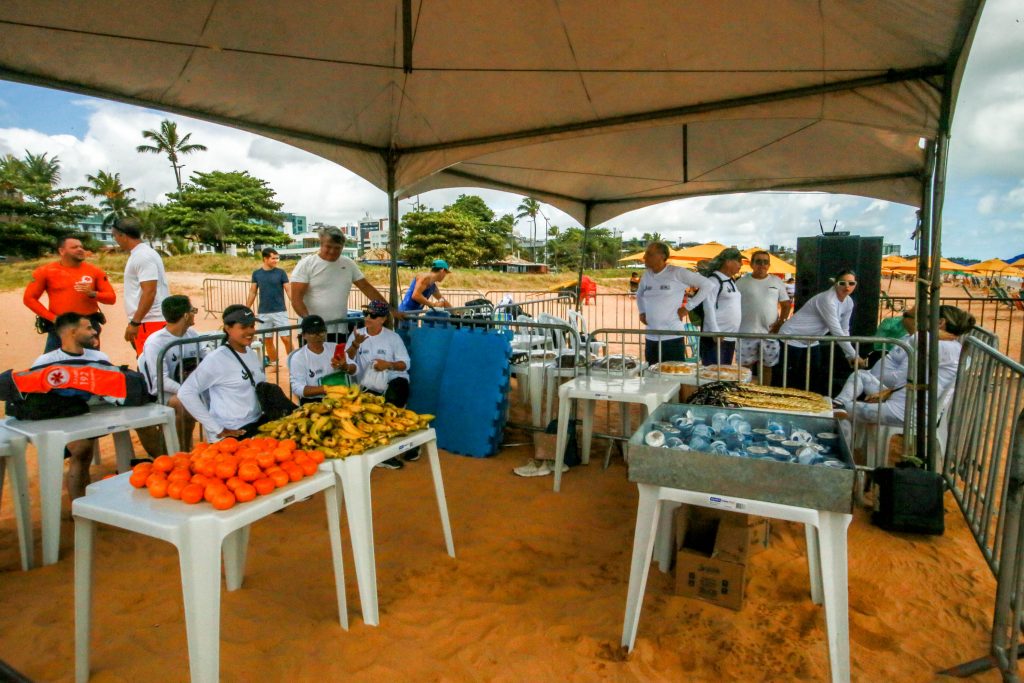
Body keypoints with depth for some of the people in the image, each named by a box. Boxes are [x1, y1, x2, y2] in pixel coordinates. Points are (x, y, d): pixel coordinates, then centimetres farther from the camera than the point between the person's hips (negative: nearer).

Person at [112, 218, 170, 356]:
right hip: (149, 320, 10)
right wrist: (135, 322, 21)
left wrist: (134, 322, -19)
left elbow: (149, 292, -20)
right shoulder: (139, 254, 17)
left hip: (149, 321, -10)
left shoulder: (143, 256, -13)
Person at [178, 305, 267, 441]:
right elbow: (185, 393, -15)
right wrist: (218, 430, -16)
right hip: (231, 436, -6)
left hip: (257, 425, 6)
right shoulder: (216, 359, -11)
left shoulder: (253, 355, 9)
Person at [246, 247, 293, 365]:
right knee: (267, 340, 8)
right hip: (263, 313, 2)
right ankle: (273, 362, 23)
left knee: (286, 338, -8)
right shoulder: (256, 273, 4)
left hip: (280, 311, -2)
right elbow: (252, 293, 10)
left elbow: (289, 291, -4)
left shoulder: (281, 273, -2)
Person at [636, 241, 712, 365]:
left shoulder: (677, 273, -7)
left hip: (672, 338, -5)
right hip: (651, 338, 6)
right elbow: (639, 295, 29)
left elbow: (706, 284, -5)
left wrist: (688, 307, -7)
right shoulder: (646, 275, 9)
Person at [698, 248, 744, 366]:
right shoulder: (714, 280, -9)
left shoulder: (731, 281, 16)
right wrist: (715, 332, -21)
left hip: (730, 337, 9)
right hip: (715, 338, -9)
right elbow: (708, 307, -15)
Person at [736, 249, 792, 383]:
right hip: (746, 333, -2)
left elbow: (786, 304, 10)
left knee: (766, 367, 11)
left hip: (770, 333, 3)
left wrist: (781, 322, -4)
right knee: (745, 367, 3)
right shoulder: (741, 282, 0)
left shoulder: (777, 281, 8)